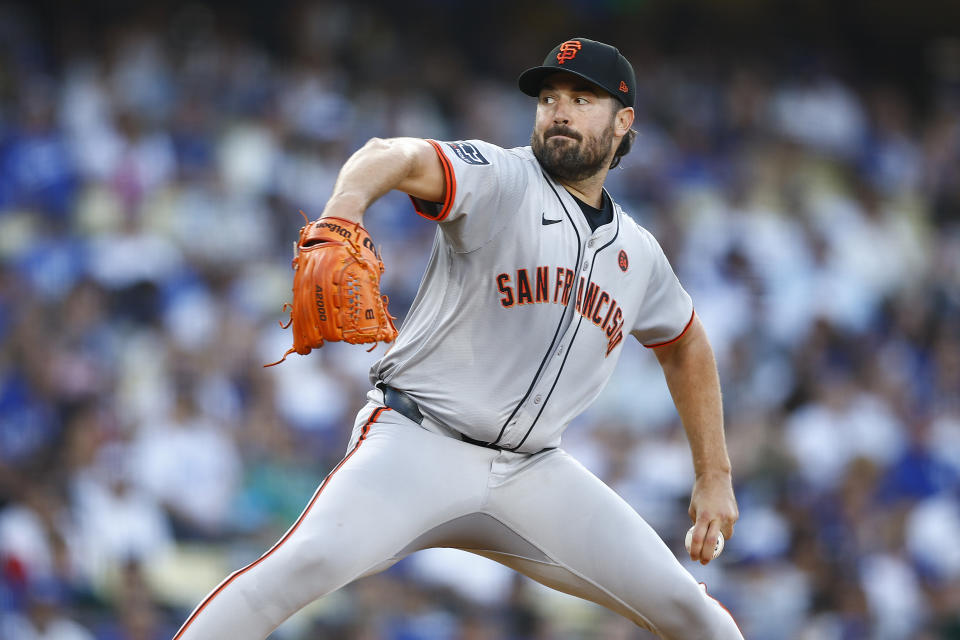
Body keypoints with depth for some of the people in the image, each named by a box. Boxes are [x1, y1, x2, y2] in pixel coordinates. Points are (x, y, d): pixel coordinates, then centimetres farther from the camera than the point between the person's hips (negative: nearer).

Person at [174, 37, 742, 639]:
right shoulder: (500, 178, -8)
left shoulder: (637, 253, 11)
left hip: (531, 472, 5)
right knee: (311, 562, -31)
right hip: (419, 446, -5)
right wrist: (341, 217, -52)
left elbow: (687, 345, 30)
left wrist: (716, 475, 25)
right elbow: (397, 158, -29)